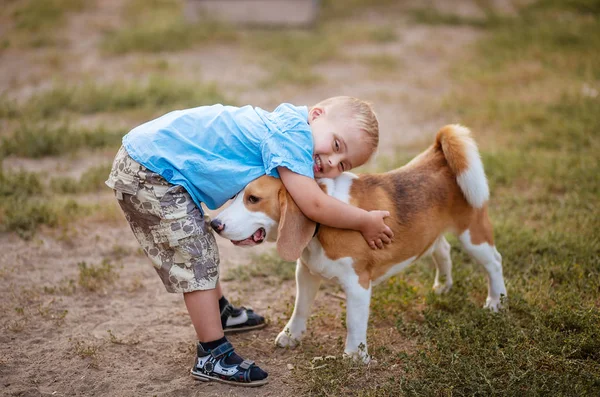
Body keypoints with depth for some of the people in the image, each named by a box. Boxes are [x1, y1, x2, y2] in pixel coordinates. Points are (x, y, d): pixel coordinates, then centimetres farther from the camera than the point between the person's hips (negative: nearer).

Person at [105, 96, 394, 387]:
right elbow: (313, 204, -26)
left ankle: (218, 311, 48)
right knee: (196, 260, -4)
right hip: (150, 173, -10)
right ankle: (212, 357, 6)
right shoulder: (293, 131, -20)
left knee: (199, 247, 26)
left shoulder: (280, 126, 8)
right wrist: (365, 222, -12)